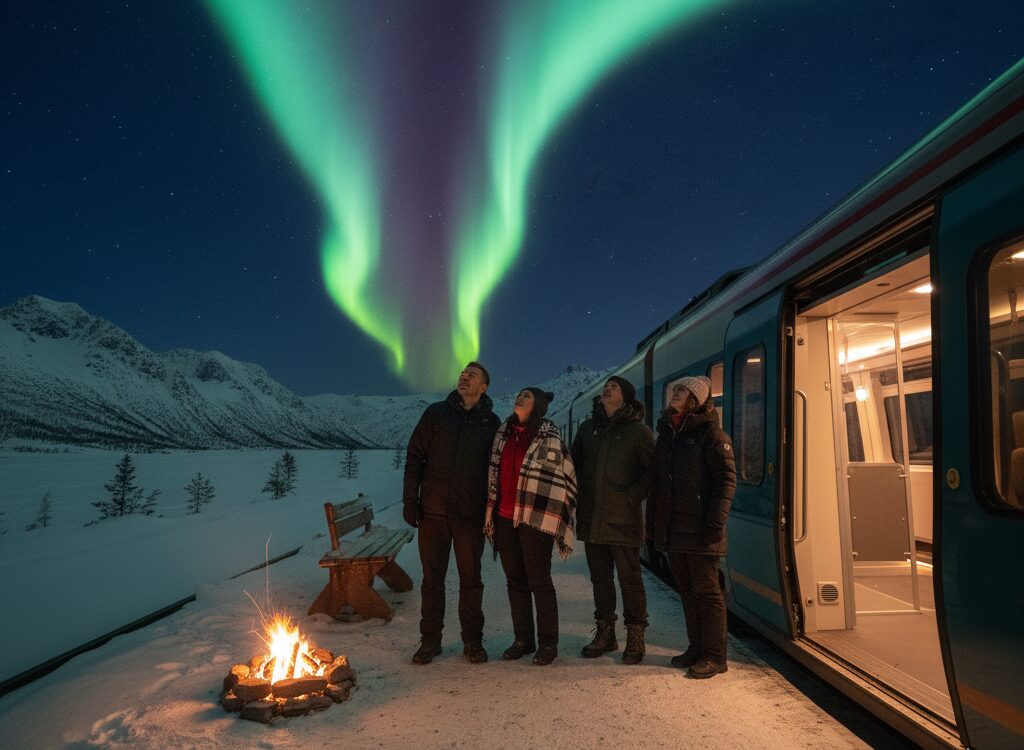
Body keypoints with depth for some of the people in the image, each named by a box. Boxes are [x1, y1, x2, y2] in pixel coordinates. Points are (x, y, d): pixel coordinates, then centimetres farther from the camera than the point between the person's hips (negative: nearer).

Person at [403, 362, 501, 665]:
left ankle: (473, 640, 20)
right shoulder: (436, 413, 4)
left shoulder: (491, 422, 5)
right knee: (432, 577, 8)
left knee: (470, 577, 8)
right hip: (433, 511, 0)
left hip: (471, 514, 0)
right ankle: (430, 639, 20)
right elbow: (414, 457, 3)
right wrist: (410, 500, -3)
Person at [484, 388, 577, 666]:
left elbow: (564, 479, -5)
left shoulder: (550, 438, -7)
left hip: (534, 519, -6)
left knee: (539, 581, 1)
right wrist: (491, 513, 16)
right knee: (515, 580, 13)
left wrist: (555, 519, -6)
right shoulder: (503, 434, 10)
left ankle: (548, 643, 14)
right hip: (505, 518, 6)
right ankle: (522, 639, 25)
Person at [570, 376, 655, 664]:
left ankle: (635, 637, 14)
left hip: (623, 519, -5)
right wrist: (579, 497, 9)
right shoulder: (588, 428, 12)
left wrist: (633, 496, -13)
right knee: (600, 578, 13)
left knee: (629, 579, 1)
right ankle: (605, 633, 26)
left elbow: (653, 471, -6)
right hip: (591, 518, 5)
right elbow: (575, 465, 19)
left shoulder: (638, 431, -3)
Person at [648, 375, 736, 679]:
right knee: (687, 591, 15)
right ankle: (697, 648, 28)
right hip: (672, 529, 7)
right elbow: (657, 481, 18)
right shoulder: (666, 434, 15)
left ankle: (715, 656, 12)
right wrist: (652, 520, 15)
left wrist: (715, 524, -18)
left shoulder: (710, 433, -8)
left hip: (699, 531, -7)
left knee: (707, 592, 1)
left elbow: (727, 479, -13)